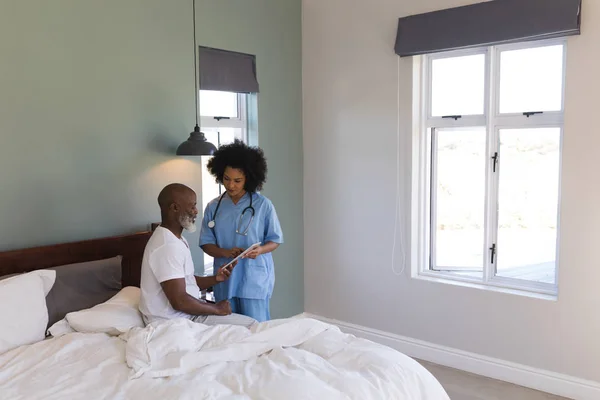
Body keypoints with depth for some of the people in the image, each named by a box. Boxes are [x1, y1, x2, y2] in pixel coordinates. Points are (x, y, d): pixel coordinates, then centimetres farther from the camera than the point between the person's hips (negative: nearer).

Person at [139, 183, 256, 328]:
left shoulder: (175, 239, 10)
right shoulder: (168, 245, -24)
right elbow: (179, 301, -27)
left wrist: (215, 278, 1)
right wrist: (217, 309, -14)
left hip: (185, 313, 10)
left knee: (246, 319, 15)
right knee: (250, 325, -9)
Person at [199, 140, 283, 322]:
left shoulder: (263, 205, -5)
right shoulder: (213, 207, 3)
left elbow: (275, 239, 1)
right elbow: (206, 243, 4)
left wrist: (260, 250, -20)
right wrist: (225, 252, -16)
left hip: (255, 279, -3)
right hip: (225, 281, 3)